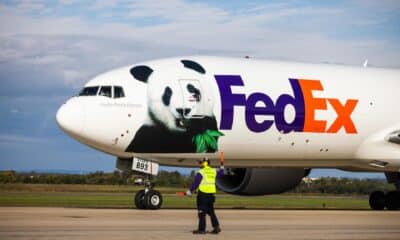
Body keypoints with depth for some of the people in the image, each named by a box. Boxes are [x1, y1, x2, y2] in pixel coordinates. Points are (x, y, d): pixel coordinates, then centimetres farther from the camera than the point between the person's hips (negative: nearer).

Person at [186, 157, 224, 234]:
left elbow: (195, 183, -13)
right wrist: (222, 167, 49)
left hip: (203, 194, -7)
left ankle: (201, 229, 0)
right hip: (211, 194, 7)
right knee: (211, 211, 15)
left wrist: (190, 191, -3)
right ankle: (216, 226, 7)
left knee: (202, 212, -1)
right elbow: (220, 173, 30)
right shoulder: (213, 171, 9)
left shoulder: (201, 172, -11)